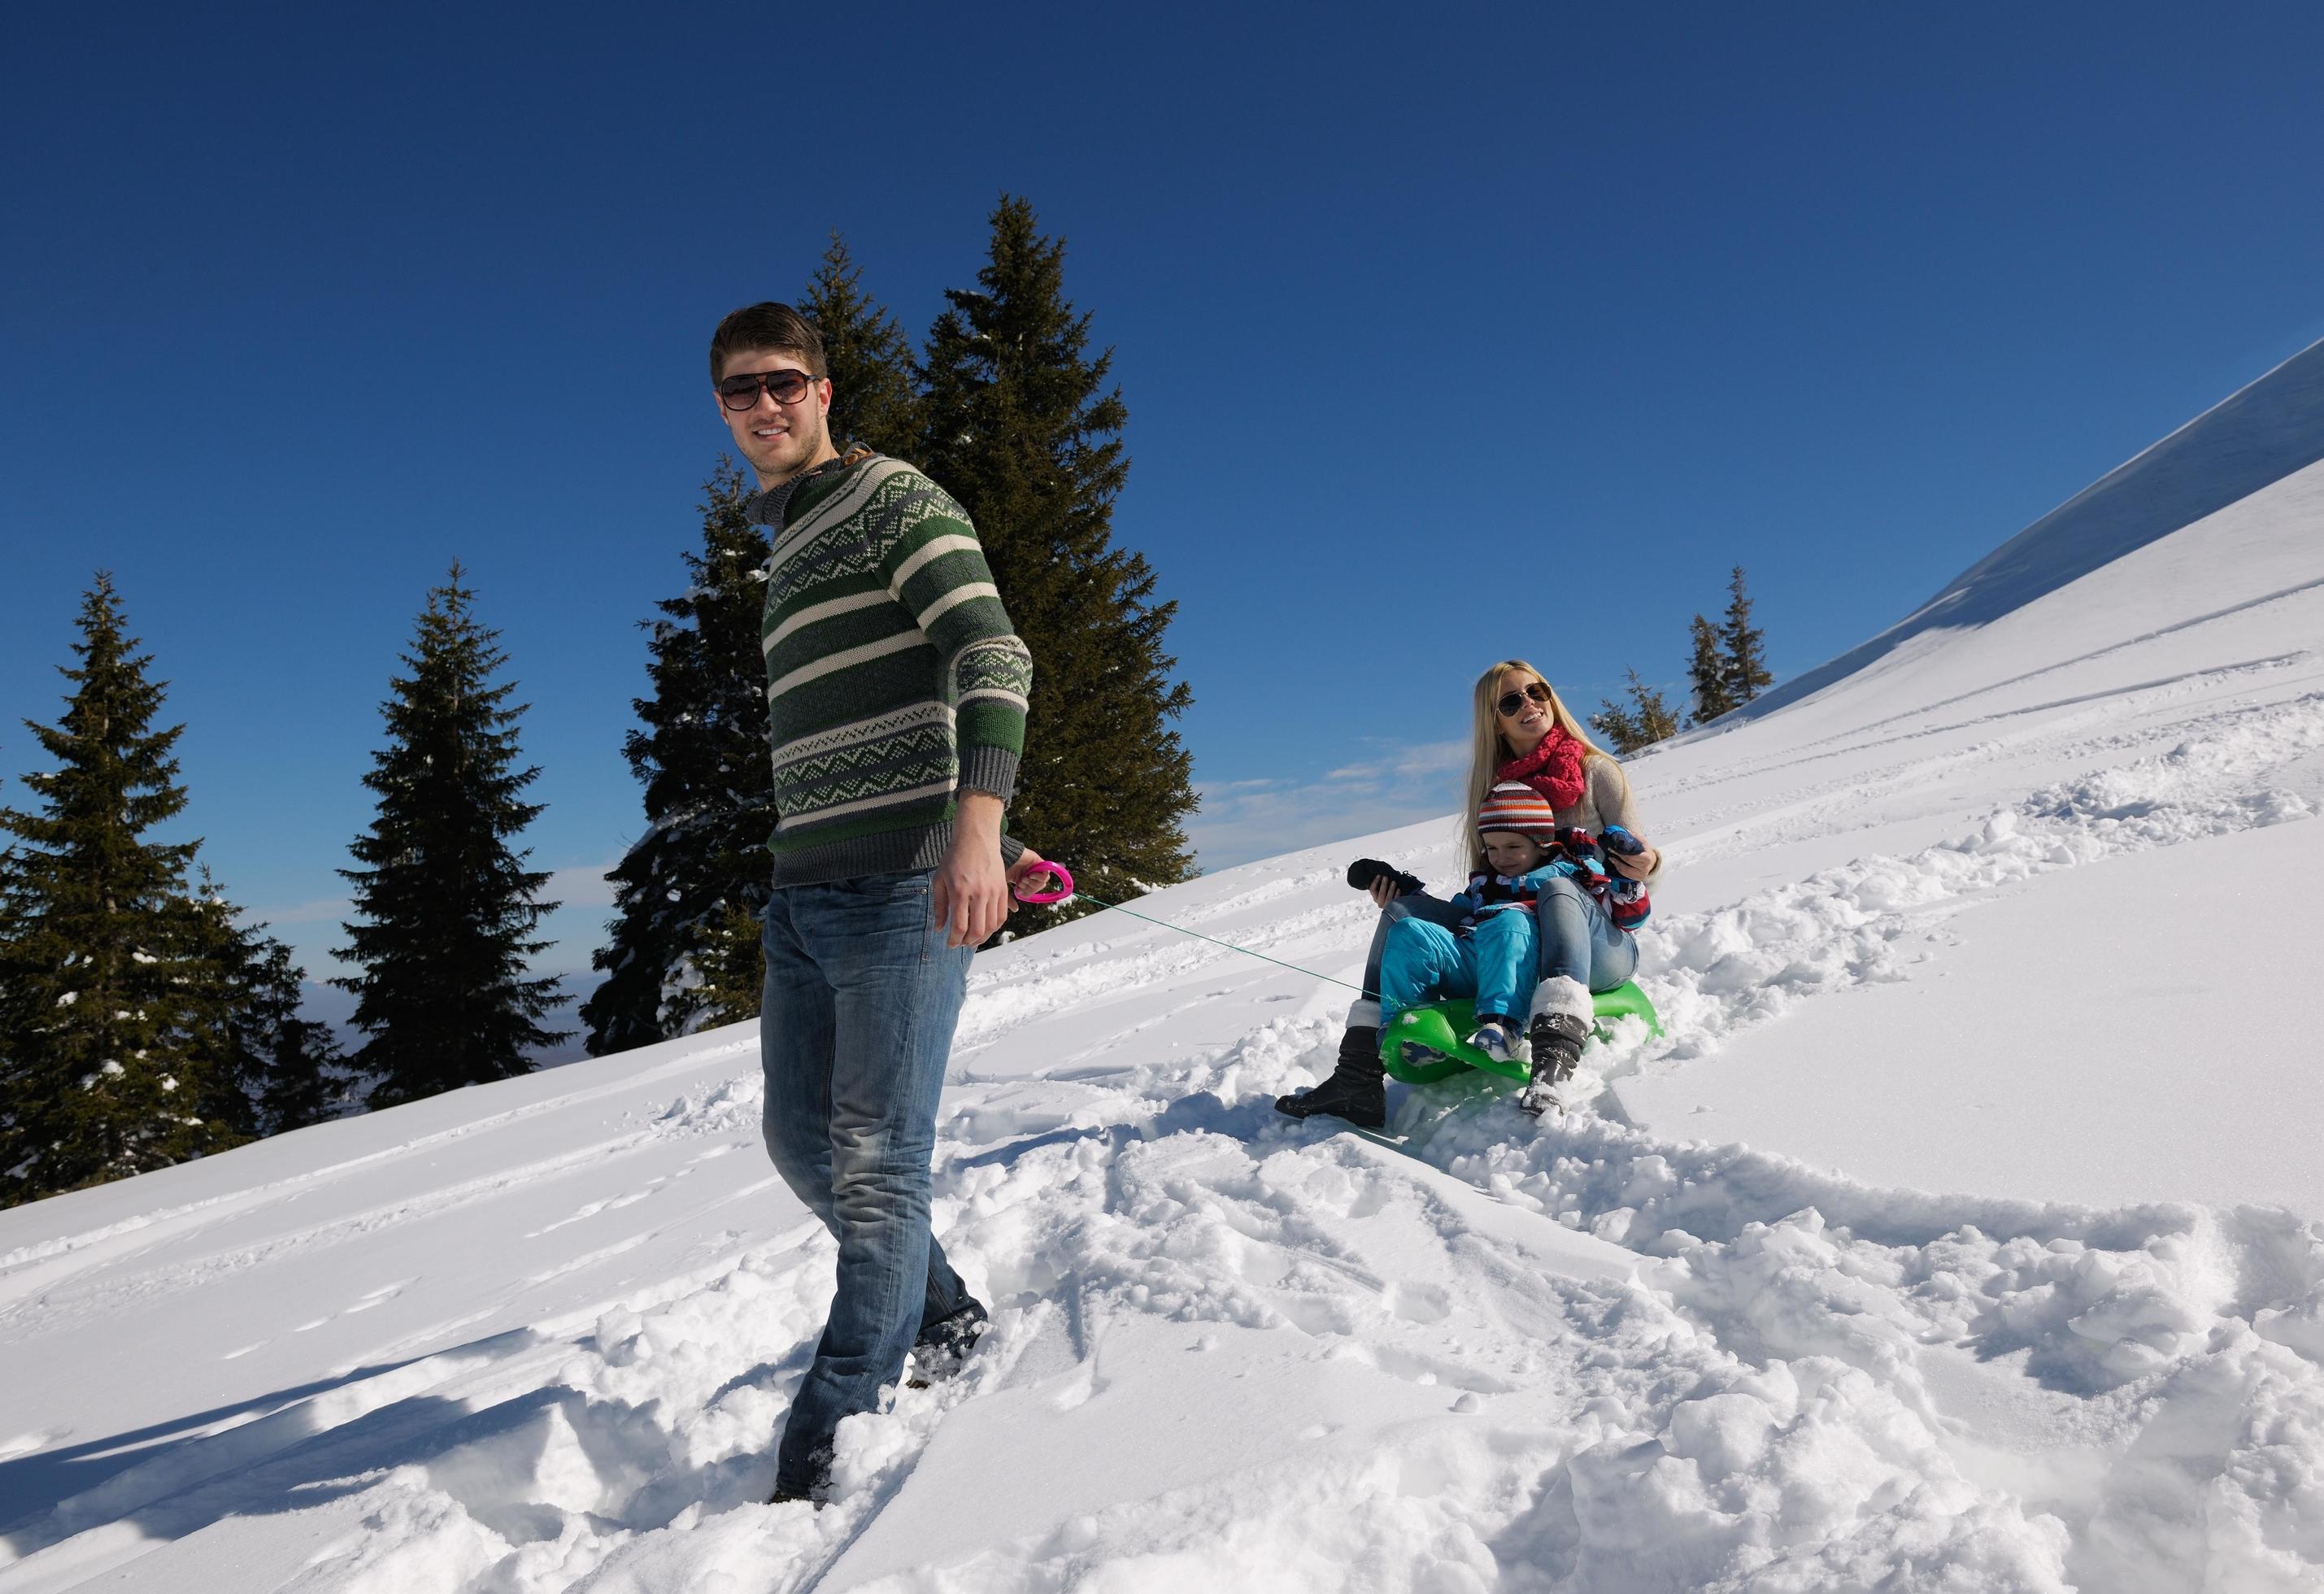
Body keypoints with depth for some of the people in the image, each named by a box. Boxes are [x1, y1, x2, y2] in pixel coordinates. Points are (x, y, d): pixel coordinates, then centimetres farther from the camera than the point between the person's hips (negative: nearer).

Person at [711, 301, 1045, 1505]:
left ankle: (826, 1459, -1)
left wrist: (974, 828, -30)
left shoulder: (892, 497, -2)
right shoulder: (785, 552, 23)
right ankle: (942, 1319, 29)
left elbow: (993, 656, -15)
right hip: (803, 894, 9)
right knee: (804, 1146, 11)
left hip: (903, 885, -9)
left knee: (876, 1162, -8)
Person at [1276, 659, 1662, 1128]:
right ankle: (1358, 1075, -22)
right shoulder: (1494, 790, 14)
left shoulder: (1596, 771, 3)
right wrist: (1406, 890, -1)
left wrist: (1646, 869, -23)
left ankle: (1556, 1053, -58)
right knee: (1403, 907, -10)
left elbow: (1638, 872, 2)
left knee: (1557, 885, -35)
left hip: (1600, 944, -4)